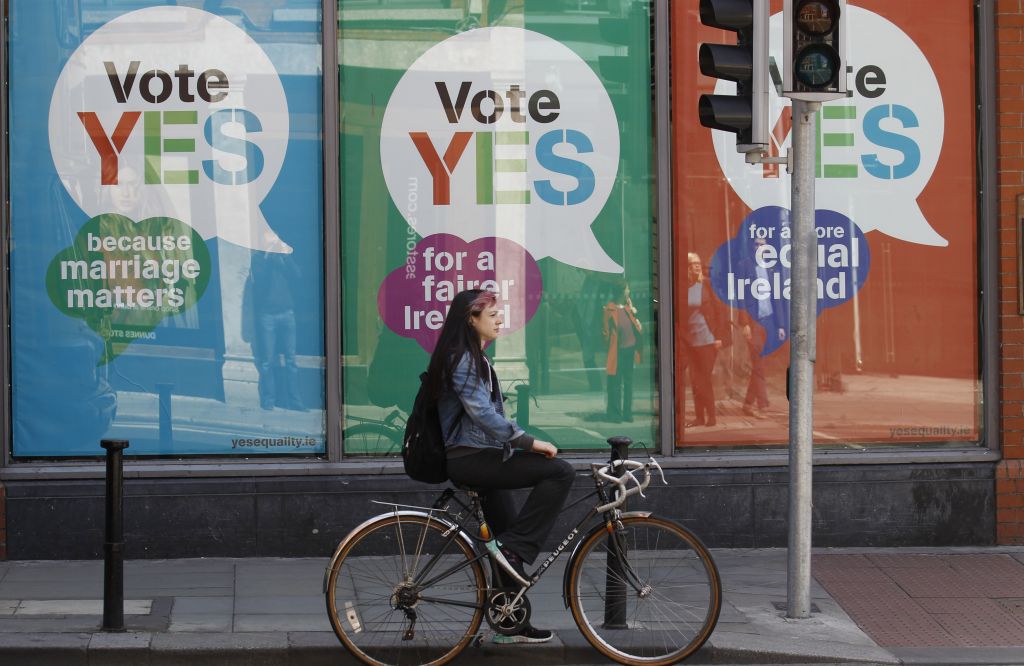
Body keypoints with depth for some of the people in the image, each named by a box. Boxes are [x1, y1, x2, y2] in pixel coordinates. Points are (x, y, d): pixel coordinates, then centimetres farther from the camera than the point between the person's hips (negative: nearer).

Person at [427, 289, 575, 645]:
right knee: (560, 472, -20)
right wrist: (530, 442, -21)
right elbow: (483, 414, -23)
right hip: (469, 458, -10)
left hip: (481, 458, 10)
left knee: (506, 547, 11)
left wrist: (522, 442, 16)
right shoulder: (462, 359, -14)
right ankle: (512, 548, -16)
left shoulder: (474, 358, 19)